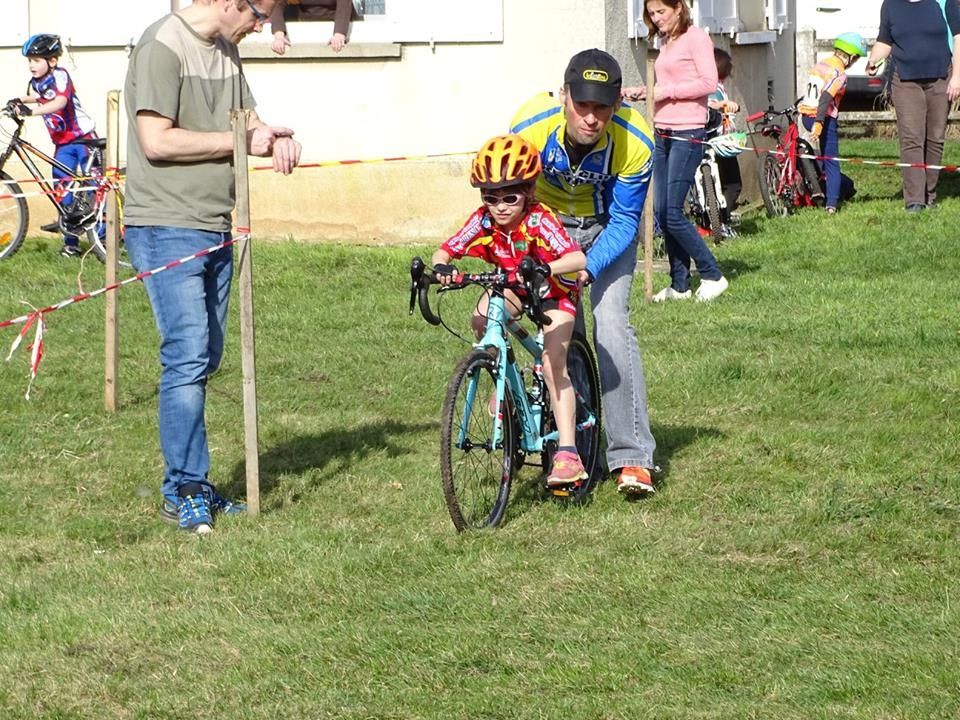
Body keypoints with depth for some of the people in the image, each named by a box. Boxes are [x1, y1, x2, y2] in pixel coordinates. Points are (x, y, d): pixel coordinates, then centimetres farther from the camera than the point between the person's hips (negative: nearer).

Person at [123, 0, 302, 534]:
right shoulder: (164, 46, -15)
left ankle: (186, 484, 19)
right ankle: (186, 489, -4)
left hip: (215, 229, 9)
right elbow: (156, 142, -21)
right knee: (188, 357, -11)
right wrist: (241, 141, -16)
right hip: (166, 229, -9)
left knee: (205, 357, 12)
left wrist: (276, 138, -6)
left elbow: (248, 119, 18)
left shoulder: (226, 50, 12)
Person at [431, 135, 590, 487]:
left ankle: (567, 453, -18)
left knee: (553, 366, -18)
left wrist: (546, 268, -63)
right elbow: (445, 250, -20)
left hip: (554, 290, -5)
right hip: (513, 287, 5)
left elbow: (578, 259, -44)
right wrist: (441, 267, -44)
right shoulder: (483, 221, -20)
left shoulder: (539, 220, -33)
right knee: (482, 319, -26)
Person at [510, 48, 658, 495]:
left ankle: (632, 456, -16)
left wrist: (586, 267, -35)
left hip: (606, 226, -1)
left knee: (611, 321, -17)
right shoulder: (530, 127, -31)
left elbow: (623, 222, -20)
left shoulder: (635, 143, -31)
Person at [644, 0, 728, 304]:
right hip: (663, 135, 9)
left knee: (673, 214, -12)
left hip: (687, 135, -8)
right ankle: (679, 284, 13)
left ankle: (712, 276, -1)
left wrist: (666, 91, -15)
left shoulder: (696, 37, -6)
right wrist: (647, 93, 5)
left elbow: (709, 83, -15)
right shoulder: (666, 43, 18)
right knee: (662, 213, 6)